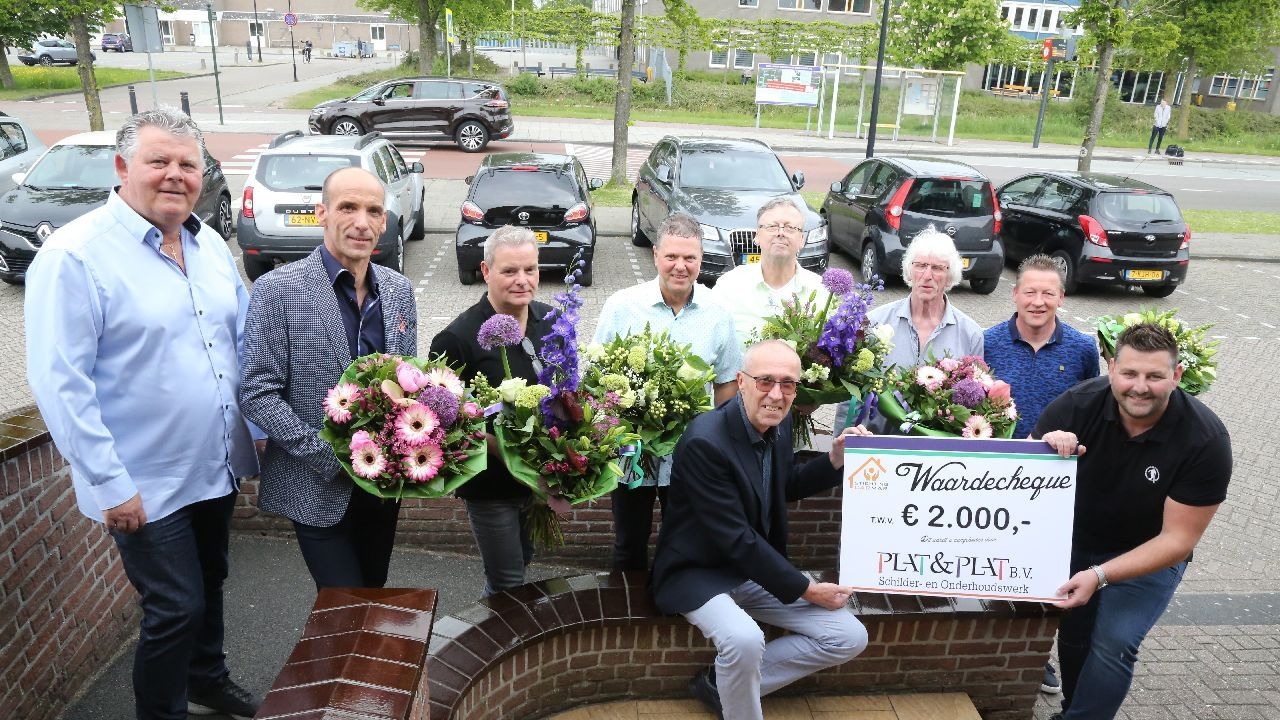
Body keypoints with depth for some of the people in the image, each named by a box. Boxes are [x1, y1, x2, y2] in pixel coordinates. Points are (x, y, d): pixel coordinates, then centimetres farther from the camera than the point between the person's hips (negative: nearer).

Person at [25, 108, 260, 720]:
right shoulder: (74, 255, -17)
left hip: (216, 467, 7)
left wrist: (253, 432, 9)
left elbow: (243, 339, 13)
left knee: (209, 586, 23)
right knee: (176, 609, 4)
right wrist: (109, 484, -19)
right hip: (144, 485, -6)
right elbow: (60, 383, -18)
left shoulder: (210, 244, 4)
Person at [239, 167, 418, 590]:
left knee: (375, 597, 20)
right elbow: (257, 395, -14)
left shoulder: (399, 290, 3)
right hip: (319, 486, -5)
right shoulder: (278, 290, -13)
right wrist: (331, 456, -19)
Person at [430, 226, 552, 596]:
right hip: (491, 482, -6)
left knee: (522, 560, 25)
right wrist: (500, 447, -25)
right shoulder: (458, 338, -19)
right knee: (508, 583, 8)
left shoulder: (551, 320, -1)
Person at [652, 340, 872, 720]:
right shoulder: (705, 441, -26)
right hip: (699, 571, -8)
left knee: (850, 637, 0)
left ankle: (721, 682, 7)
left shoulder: (779, 424, -2)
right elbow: (736, 538, -25)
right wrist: (805, 589, -19)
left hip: (757, 566, 8)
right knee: (744, 639, -36)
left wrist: (836, 459, -1)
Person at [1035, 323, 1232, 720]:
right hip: (1075, 539, 2)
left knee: (1113, 644, -18)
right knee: (1073, 634, 10)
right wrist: (1044, 448, -40)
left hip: (1151, 556, -2)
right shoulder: (1078, 404, -24)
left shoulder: (1206, 440, -27)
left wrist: (1100, 575, -34)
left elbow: (1177, 539, -22)